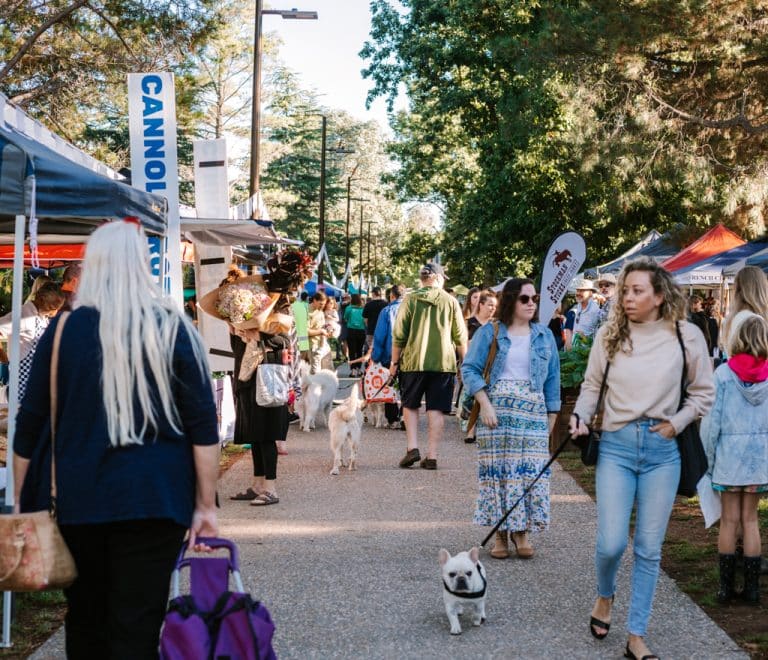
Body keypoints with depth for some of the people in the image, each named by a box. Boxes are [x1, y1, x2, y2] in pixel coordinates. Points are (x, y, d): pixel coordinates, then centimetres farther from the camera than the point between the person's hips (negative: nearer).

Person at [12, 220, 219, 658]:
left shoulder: (64, 330, 2)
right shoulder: (172, 329, -2)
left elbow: (30, 425, 6)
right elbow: (203, 426, -5)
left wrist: (22, 503, 14)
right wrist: (206, 506, -1)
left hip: (76, 499, 2)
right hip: (153, 500, -2)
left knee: (85, 621, 18)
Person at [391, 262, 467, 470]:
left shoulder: (411, 300, 0)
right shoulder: (450, 301, 2)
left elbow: (399, 335, 0)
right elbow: (460, 337, 4)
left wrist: (395, 361, 9)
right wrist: (465, 362, 16)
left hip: (414, 361, 0)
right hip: (444, 363, 0)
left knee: (410, 406, 15)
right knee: (436, 410, 4)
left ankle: (412, 448, 2)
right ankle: (432, 456, 3)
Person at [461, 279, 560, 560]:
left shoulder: (544, 335, 11)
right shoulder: (489, 333, 2)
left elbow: (553, 377, 13)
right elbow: (469, 368, -2)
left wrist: (552, 417, 8)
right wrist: (485, 404, -12)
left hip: (533, 410, 2)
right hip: (497, 409, -2)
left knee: (530, 470, -3)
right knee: (498, 468, -2)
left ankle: (522, 531, 6)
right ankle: (501, 533, 6)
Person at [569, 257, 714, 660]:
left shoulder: (686, 336, -3)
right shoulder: (609, 334, -1)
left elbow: (703, 393, 7)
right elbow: (591, 385, 7)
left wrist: (675, 424, -5)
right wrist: (580, 418, -10)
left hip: (662, 449, 0)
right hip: (617, 445, 0)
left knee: (649, 548, 4)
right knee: (611, 542, -6)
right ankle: (604, 595, 28)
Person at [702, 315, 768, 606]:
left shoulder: (723, 373, -9)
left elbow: (712, 419, -7)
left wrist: (708, 457, 2)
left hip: (729, 452, -2)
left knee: (729, 520, 7)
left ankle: (726, 587, 12)